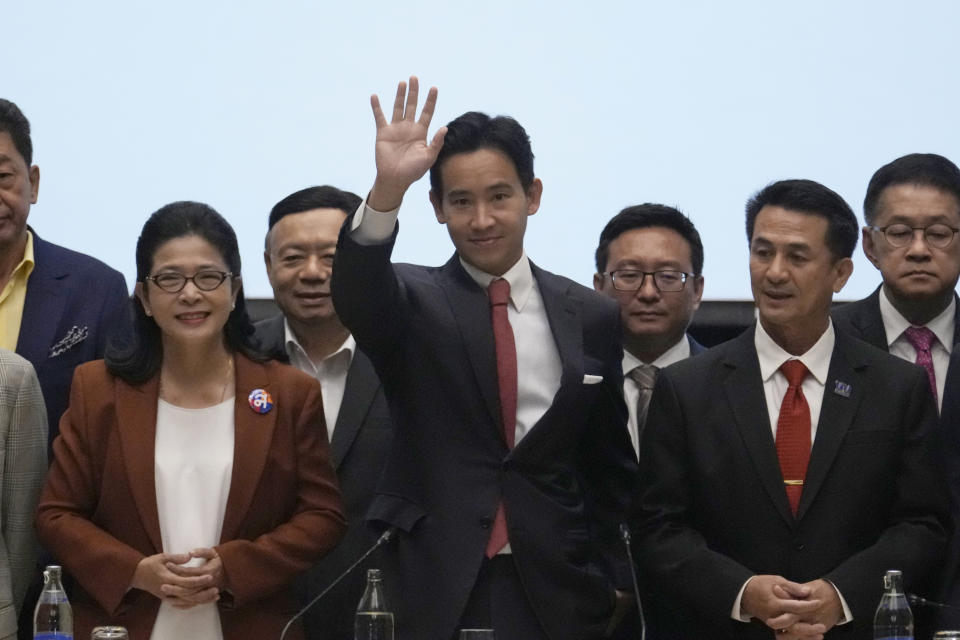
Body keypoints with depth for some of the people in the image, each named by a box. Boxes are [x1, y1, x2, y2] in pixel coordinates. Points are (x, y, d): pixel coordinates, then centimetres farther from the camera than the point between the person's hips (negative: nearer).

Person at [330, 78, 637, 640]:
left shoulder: (592, 319, 8)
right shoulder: (415, 304, 2)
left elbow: (611, 469, 13)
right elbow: (356, 294, -21)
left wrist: (614, 582, 9)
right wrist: (386, 193, -37)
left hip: (555, 594, 2)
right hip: (433, 591, -1)